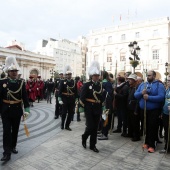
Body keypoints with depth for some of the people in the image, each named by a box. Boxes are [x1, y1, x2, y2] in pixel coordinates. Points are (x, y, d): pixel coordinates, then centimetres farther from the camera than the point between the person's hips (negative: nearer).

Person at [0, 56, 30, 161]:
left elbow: (25, 97, -2)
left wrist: (27, 109, -8)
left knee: (15, 130, 14)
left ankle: (13, 147, 33)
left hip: (17, 110, 2)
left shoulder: (21, 83, -1)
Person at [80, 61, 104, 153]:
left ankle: (93, 145, 23)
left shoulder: (100, 85, 7)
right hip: (89, 109, -4)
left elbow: (103, 97, 14)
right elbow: (82, 98, -11)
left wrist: (100, 102, 1)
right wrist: (85, 106, -11)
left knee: (95, 127, 9)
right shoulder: (86, 85, -7)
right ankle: (84, 138, 28)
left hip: (98, 109, 5)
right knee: (90, 127, -4)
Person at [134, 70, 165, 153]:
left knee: (152, 128, 2)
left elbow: (161, 97, -19)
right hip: (143, 110, 5)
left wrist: (148, 97, -23)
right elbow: (135, 95, 5)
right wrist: (141, 93, -16)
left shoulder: (159, 85, -6)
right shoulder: (142, 84, 9)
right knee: (146, 127, 14)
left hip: (154, 110, -4)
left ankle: (152, 145, 14)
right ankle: (147, 142, 29)